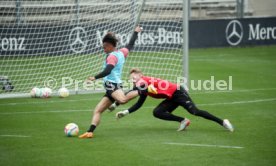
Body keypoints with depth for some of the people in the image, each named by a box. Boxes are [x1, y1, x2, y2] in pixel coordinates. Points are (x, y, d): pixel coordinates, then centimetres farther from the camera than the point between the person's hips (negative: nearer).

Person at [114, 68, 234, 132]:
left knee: (194, 111, -15)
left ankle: (222, 122, -8)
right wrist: (125, 112, 5)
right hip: (172, 98, 9)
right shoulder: (143, 87, 12)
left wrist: (116, 104, -22)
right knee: (157, 113, -2)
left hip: (177, 92, -9)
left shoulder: (144, 81, -16)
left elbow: (132, 94, -28)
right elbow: (139, 104, 16)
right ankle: (183, 121, 2)